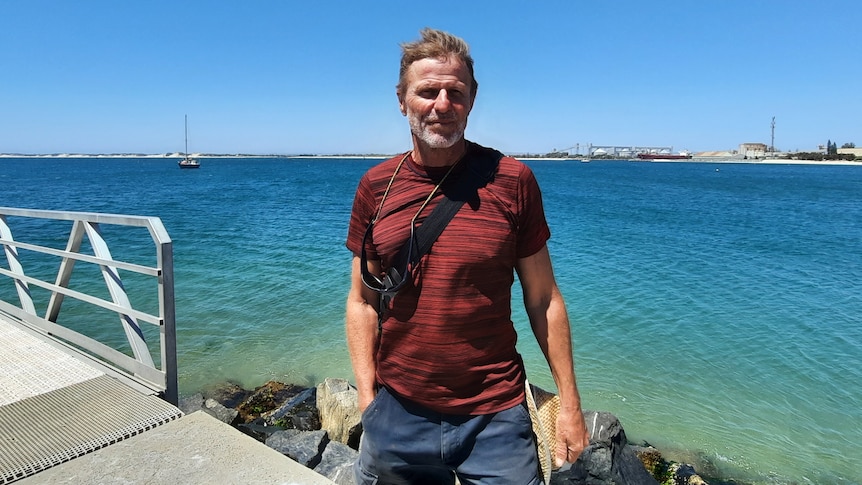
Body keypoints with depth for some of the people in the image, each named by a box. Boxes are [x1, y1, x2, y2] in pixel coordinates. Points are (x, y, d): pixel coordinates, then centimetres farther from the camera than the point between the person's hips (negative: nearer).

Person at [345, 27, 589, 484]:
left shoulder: (512, 181, -7)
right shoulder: (375, 187, -2)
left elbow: (543, 298, -2)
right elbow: (362, 302, 3)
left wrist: (569, 401, -1)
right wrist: (367, 397, -2)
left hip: (495, 417, -1)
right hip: (396, 413, 2)